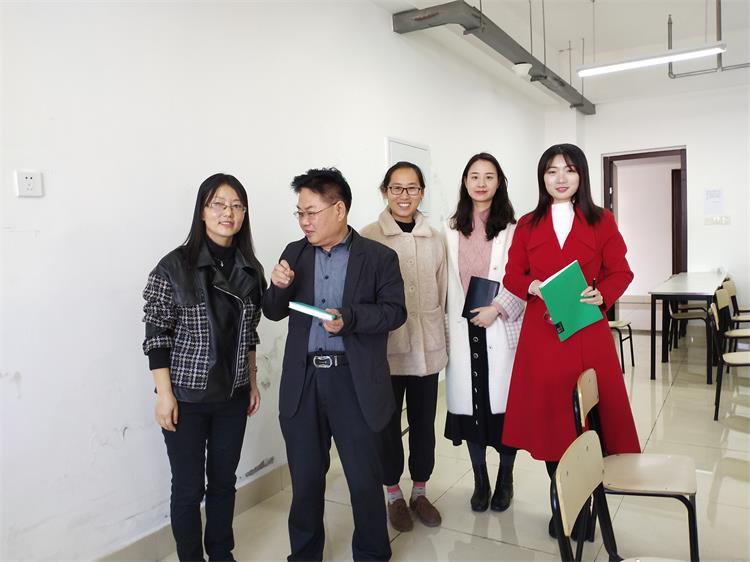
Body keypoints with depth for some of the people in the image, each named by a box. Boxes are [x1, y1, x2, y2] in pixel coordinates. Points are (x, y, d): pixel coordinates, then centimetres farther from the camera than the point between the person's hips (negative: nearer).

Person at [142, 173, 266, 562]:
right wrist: (164, 394, -12)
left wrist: (253, 381, 11)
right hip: (187, 396, -4)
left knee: (224, 480, 17)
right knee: (188, 487, 9)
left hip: (233, 395, 4)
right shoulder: (174, 266, -12)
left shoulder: (250, 268, 3)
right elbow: (156, 334, -10)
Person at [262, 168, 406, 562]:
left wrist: (350, 318, -23)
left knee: (365, 477, 10)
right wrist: (279, 287, -14)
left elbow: (395, 311, -7)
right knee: (305, 477, 15)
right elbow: (273, 313, 8)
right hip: (303, 381, 3)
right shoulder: (294, 253, 7)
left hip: (355, 382, -3)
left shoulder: (379, 257, -3)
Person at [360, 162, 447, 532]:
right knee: (389, 424, 10)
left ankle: (420, 492, 33)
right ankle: (394, 496, 30)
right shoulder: (368, 237, -7)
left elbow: (441, 295, 12)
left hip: (427, 348, 3)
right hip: (386, 348, -3)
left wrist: (440, 342, 13)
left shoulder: (435, 239, 6)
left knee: (424, 423, 13)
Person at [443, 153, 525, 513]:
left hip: (501, 331, -3)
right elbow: (448, 286, 9)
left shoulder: (512, 230, -3)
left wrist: (498, 309, -16)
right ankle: (480, 481, 26)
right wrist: (448, 330, 6)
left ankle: (505, 480, 25)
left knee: (503, 404, 4)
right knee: (470, 404, 8)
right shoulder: (452, 232, 8)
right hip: (463, 331, 3)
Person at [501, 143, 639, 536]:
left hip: (589, 333, -1)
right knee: (548, 413, 3)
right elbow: (512, 276, 8)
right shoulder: (527, 224, 8)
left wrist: (601, 295, -15)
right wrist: (534, 287, -13)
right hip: (542, 333, 1)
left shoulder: (601, 221, 5)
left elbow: (620, 272, 5)